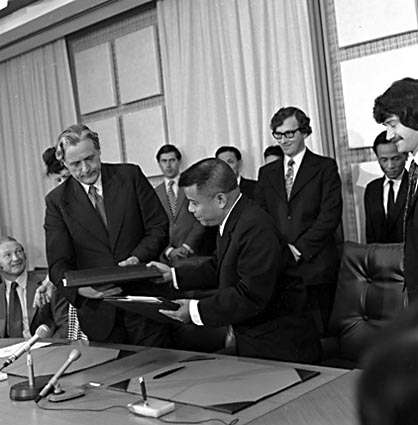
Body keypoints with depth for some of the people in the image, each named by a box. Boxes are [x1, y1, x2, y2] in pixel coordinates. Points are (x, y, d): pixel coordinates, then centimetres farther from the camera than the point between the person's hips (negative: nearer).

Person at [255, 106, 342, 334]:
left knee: (317, 331, -5)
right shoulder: (266, 172, 18)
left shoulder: (324, 167, 6)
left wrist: (299, 249, -10)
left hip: (314, 265, -3)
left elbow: (330, 214, -4)